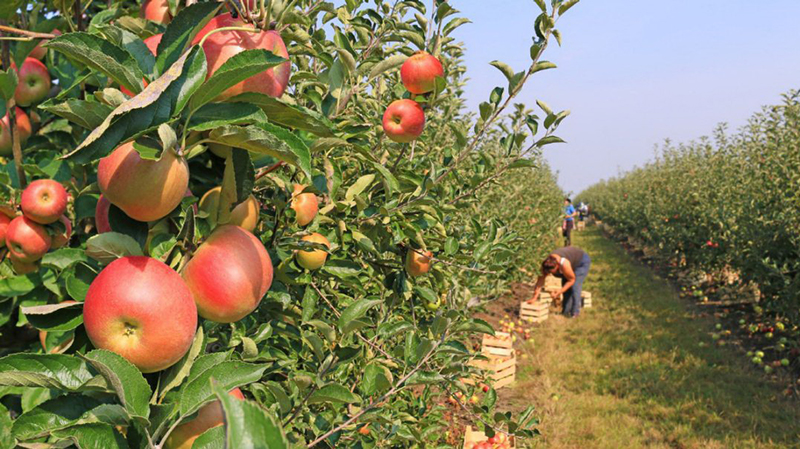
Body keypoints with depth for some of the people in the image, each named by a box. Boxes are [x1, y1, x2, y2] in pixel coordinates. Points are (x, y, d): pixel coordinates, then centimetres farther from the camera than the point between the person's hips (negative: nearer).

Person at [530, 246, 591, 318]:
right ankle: (566, 311, 7)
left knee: (575, 286, -16)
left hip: (582, 261, -6)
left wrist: (560, 292, -30)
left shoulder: (563, 264, -41)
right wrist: (534, 297, -24)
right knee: (565, 284, -2)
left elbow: (572, 280, -26)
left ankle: (575, 312, -6)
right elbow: (540, 280, -21)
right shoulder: (546, 264, -25)